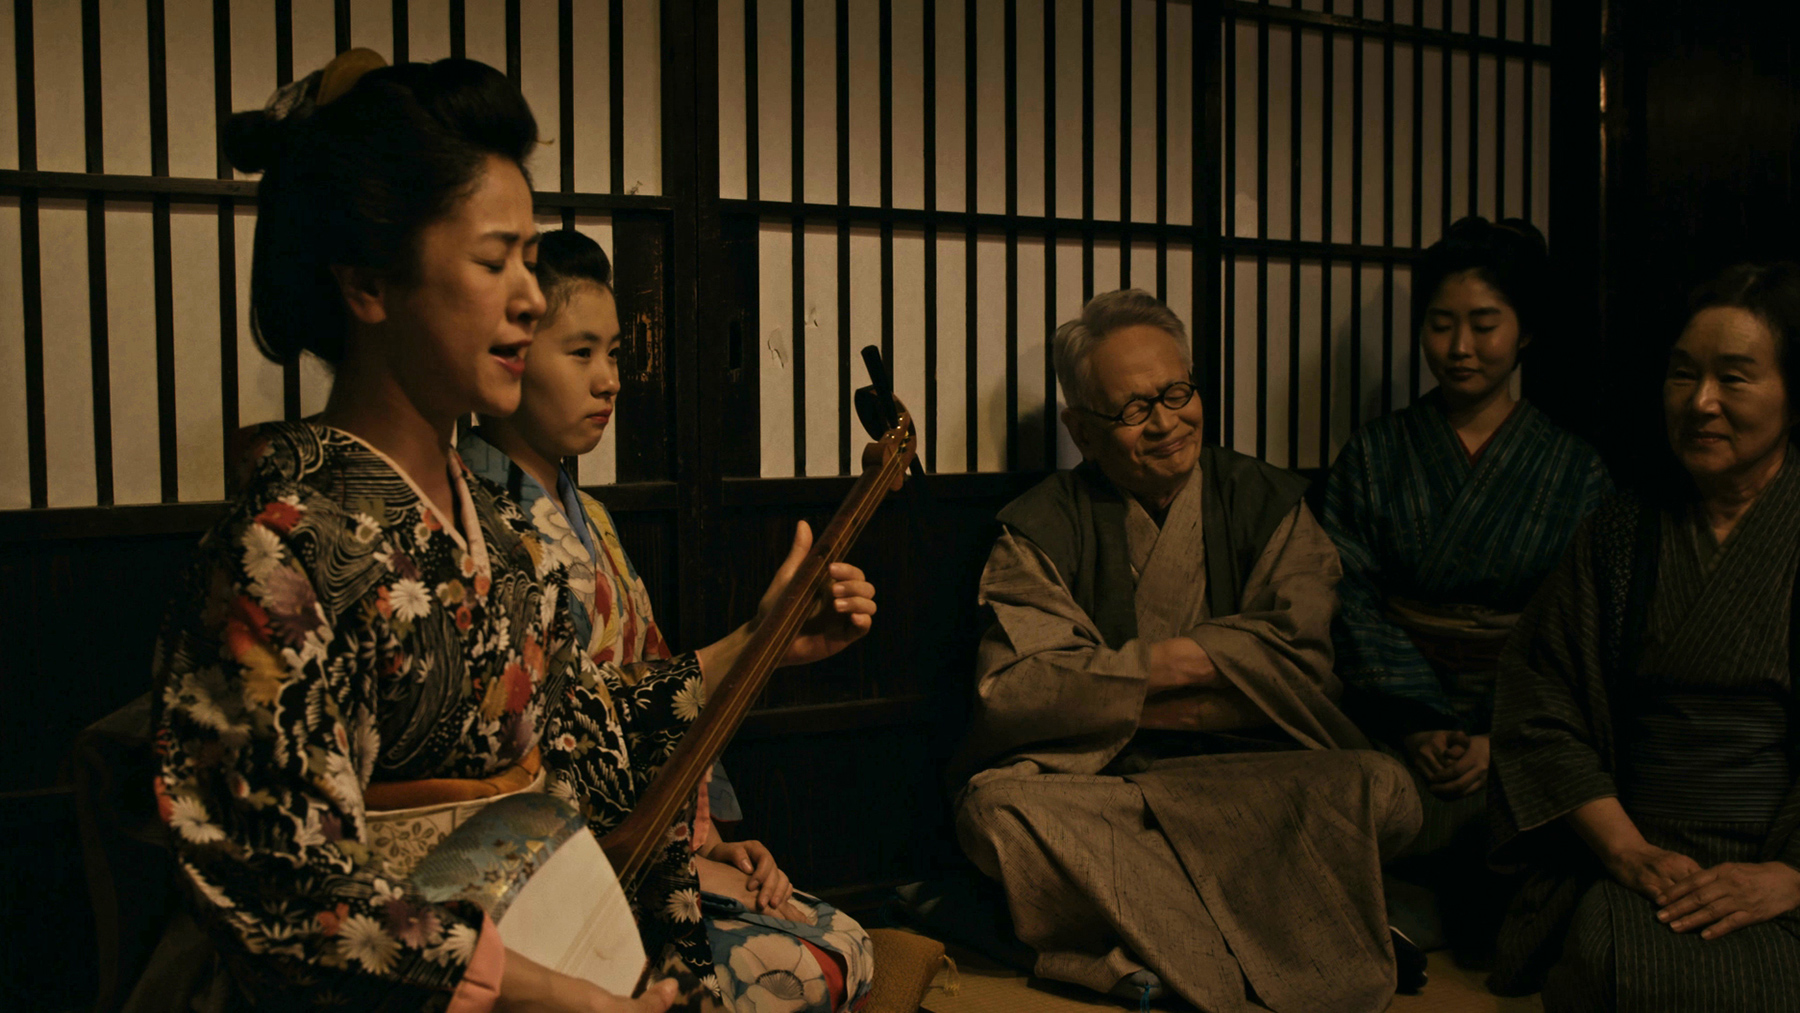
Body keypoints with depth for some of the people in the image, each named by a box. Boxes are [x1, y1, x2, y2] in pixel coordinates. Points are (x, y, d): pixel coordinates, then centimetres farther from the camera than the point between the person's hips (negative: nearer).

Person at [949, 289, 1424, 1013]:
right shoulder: (1041, 531, 3)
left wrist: (1141, 678, -11)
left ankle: (1143, 954, -19)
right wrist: (1162, 668, -13)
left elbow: (1304, 669, -4)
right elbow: (1009, 692, -10)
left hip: (1254, 776, 1)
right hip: (1095, 780, -1)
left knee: (1384, 792, -26)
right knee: (996, 806, -31)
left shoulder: (1267, 505, 8)